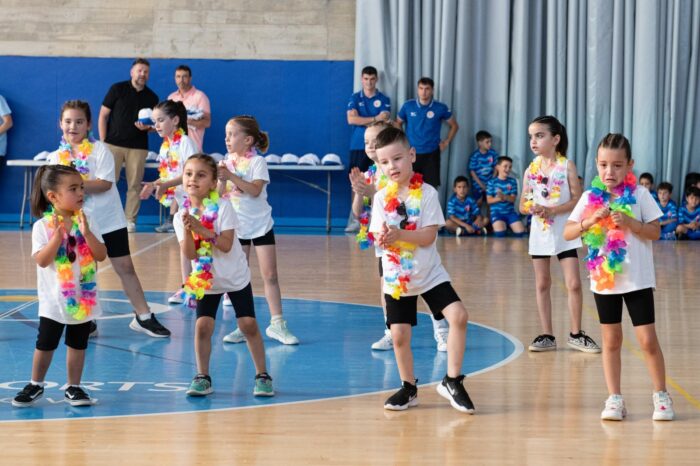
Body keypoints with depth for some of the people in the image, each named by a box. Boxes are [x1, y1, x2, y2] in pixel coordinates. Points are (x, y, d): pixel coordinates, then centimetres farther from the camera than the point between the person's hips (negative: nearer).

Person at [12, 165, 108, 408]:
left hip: (83, 298, 3)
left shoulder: (86, 222, -2)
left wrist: (86, 233, -21)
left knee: (77, 344, 10)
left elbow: (101, 255, -8)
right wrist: (58, 236, -28)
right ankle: (35, 385, 21)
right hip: (54, 299, -3)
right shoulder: (43, 226, -11)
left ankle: (73, 387, 21)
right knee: (45, 344, 6)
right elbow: (42, 260, -19)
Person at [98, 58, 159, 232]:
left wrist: (147, 127, -10)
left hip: (138, 147, 2)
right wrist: (102, 142, -5)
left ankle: (130, 220, 7)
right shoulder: (117, 89, 1)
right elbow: (103, 115, 2)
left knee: (134, 185, 1)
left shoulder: (152, 97, 8)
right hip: (114, 144, -2)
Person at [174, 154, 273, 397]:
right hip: (205, 280, 2)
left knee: (248, 325, -3)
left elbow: (226, 245, -25)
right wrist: (187, 230, -31)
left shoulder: (223, 208, -16)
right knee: (203, 326, -8)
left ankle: (262, 375, 9)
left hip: (236, 277, -2)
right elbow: (190, 254, -16)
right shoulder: (181, 216, -8)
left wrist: (199, 227, -32)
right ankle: (202, 377, 5)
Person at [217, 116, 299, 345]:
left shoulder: (257, 161, -9)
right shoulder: (227, 162, 3)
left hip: (261, 225, -4)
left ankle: (277, 323, 1)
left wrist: (231, 176, -27)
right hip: (236, 226, 4)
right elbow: (220, 193, -1)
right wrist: (222, 178, -20)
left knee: (270, 275, -4)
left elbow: (255, 190, -23)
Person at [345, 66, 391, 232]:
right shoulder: (355, 98, 7)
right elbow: (351, 119, -8)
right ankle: (355, 220, 0)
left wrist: (363, 121, -12)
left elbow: (385, 119, -7)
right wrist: (374, 119, -10)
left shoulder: (384, 100, 6)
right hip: (358, 146, 0)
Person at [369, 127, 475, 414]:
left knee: (458, 315, -17)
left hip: (430, 274, -2)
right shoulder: (381, 198, -1)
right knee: (399, 334, 0)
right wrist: (383, 238, -29)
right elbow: (378, 236, -6)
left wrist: (399, 234, -31)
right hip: (396, 277, 2)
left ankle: (452, 381, -4)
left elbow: (428, 236, -16)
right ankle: (408, 388, 22)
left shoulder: (426, 194, -9)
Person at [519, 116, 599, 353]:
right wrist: (530, 207, -17)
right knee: (542, 284, 6)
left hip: (565, 232, -3)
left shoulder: (567, 166, -6)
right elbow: (523, 204, 6)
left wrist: (552, 210, -20)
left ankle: (576, 334, 8)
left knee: (573, 283, -5)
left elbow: (577, 200, -9)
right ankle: (547, 336, 13)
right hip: (540, 232, 3)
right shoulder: (531, 168, 3)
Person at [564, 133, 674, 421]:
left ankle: (661, 395, 15)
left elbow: (655, 232, -4)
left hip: (637, 278, -2)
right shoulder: (591, 197, 0)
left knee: (648, 340, -1)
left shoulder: (639, 195, -4)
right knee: (611, 340, 9)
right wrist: (590, 221, -21)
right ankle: (614, 399, 17)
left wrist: (629, 222, -19)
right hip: (604, 278, 2)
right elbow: (568, 233, -4)